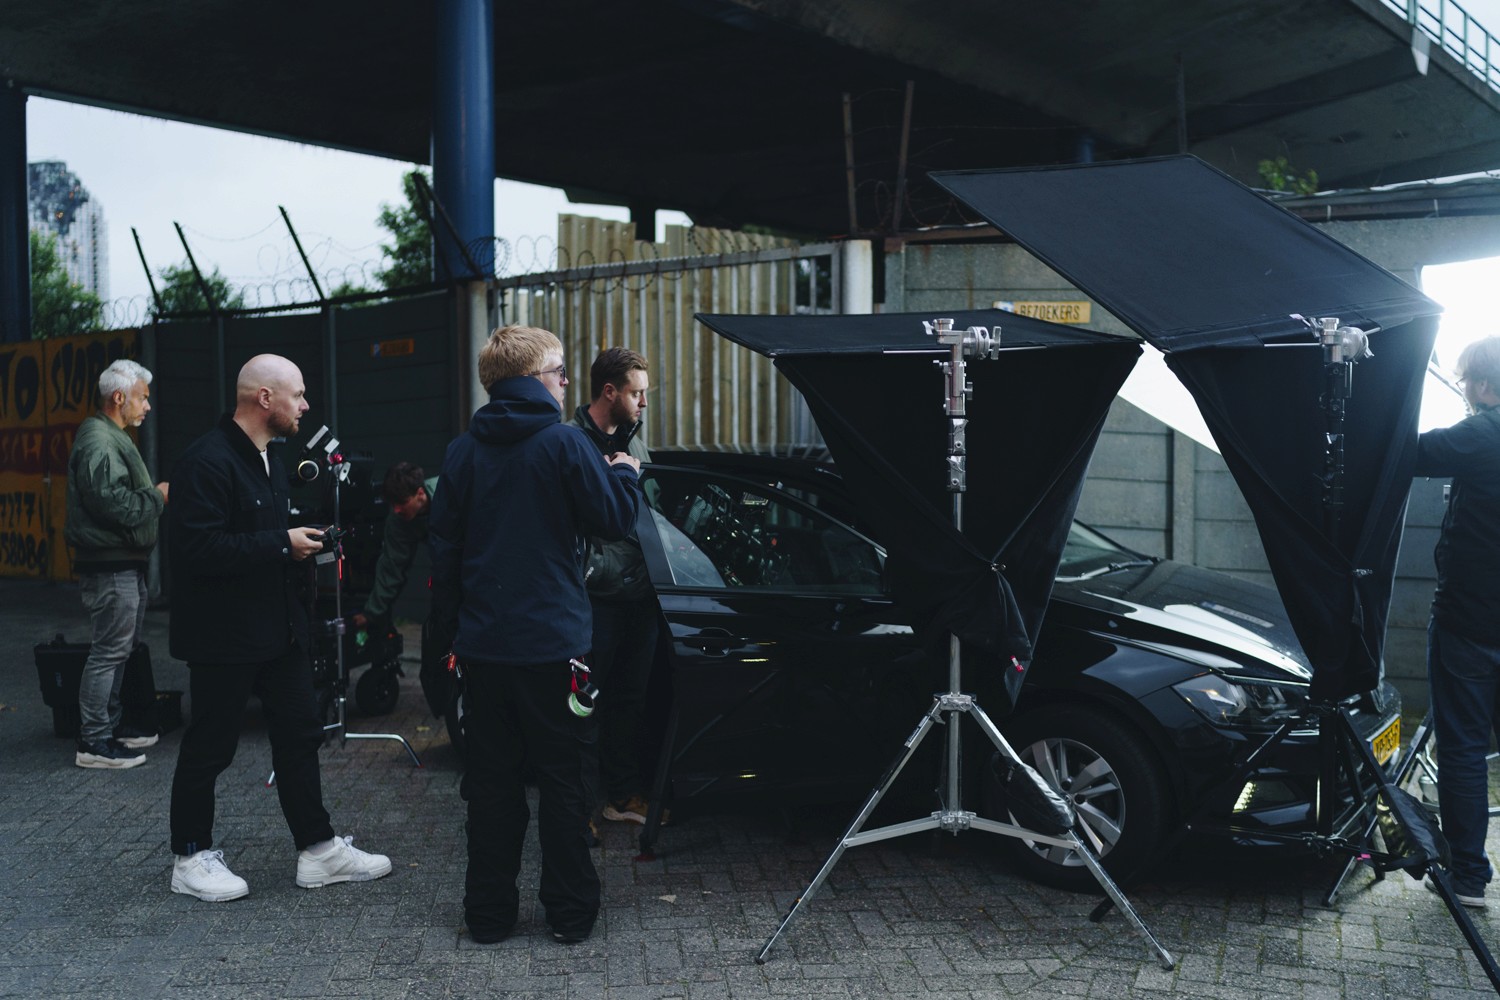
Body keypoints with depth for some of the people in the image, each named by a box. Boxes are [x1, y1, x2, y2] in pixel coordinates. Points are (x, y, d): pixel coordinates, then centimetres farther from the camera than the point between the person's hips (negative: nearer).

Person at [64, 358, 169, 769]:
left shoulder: (113, 438, 19)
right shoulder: (99, 442, -17)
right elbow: (112, 503, -26)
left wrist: (155, 494, 11)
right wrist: (157, 496, -14)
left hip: (123, 562, 11)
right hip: (111, 565, -11)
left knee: (120, 647, 17)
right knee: (110, 650, -7)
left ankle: (109, 724, 28)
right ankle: (93, 743, -1)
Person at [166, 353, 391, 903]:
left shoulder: (269, 459, 14)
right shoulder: (208, 460, -18)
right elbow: (198, 547, -27)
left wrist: (302, 546, 7)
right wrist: (282, 544, -22)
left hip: (278, 626, 9)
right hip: (224, 635, -9)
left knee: (300, 735, 12)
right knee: (209, 748, 5)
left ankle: (318, 849, 21)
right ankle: (191, 858, 21)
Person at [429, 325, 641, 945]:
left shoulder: (464, 452, 5)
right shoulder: (564, 443, -9)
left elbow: (444, 548, 8)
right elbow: (614, 520, -5)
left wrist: (452, 624, 15)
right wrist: (624, 473, 13)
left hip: (483, 643, 4)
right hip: (552, 641, -4)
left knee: (491, 779, 12)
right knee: (562, 779, 7)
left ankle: (489, 914, 19)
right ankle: (570, 913, 14)